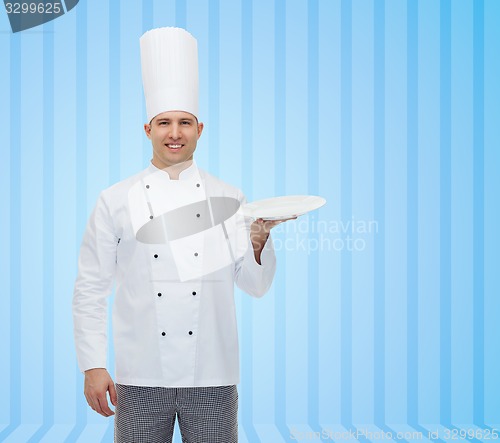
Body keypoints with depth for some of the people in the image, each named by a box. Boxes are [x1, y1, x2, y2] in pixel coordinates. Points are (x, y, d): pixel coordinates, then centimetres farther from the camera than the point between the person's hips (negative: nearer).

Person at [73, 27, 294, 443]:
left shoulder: (228, 198, 5)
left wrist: (258, 239, -14)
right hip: (141, 376, -1)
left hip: (212, 377, 1)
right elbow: (90, 289, 2)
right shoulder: (116, 201, 1)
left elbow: (255, 285, 4)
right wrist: (93, 366, -4)